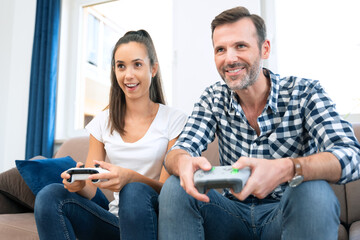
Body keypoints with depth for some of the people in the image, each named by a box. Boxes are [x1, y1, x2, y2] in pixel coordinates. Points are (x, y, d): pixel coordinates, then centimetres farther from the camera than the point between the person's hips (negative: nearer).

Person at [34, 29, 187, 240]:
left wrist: (130, 177, -29)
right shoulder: (103, 122, 8)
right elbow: (91, 190, 5)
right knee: (50, 195, -20)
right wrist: (79, 183, -19)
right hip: (113, 220, 3)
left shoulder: (174, 120, -4)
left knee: (134, 191, -35)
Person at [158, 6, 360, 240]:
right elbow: (179, 151, -8)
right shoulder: (214, 98, 0)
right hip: (234, 216, 2)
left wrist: (286, 169, -44)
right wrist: (183, 163, -34)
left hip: (292, 213, -1)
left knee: (313, 191, -33)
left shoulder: (304, 93, -10)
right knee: (174, 188, -22)